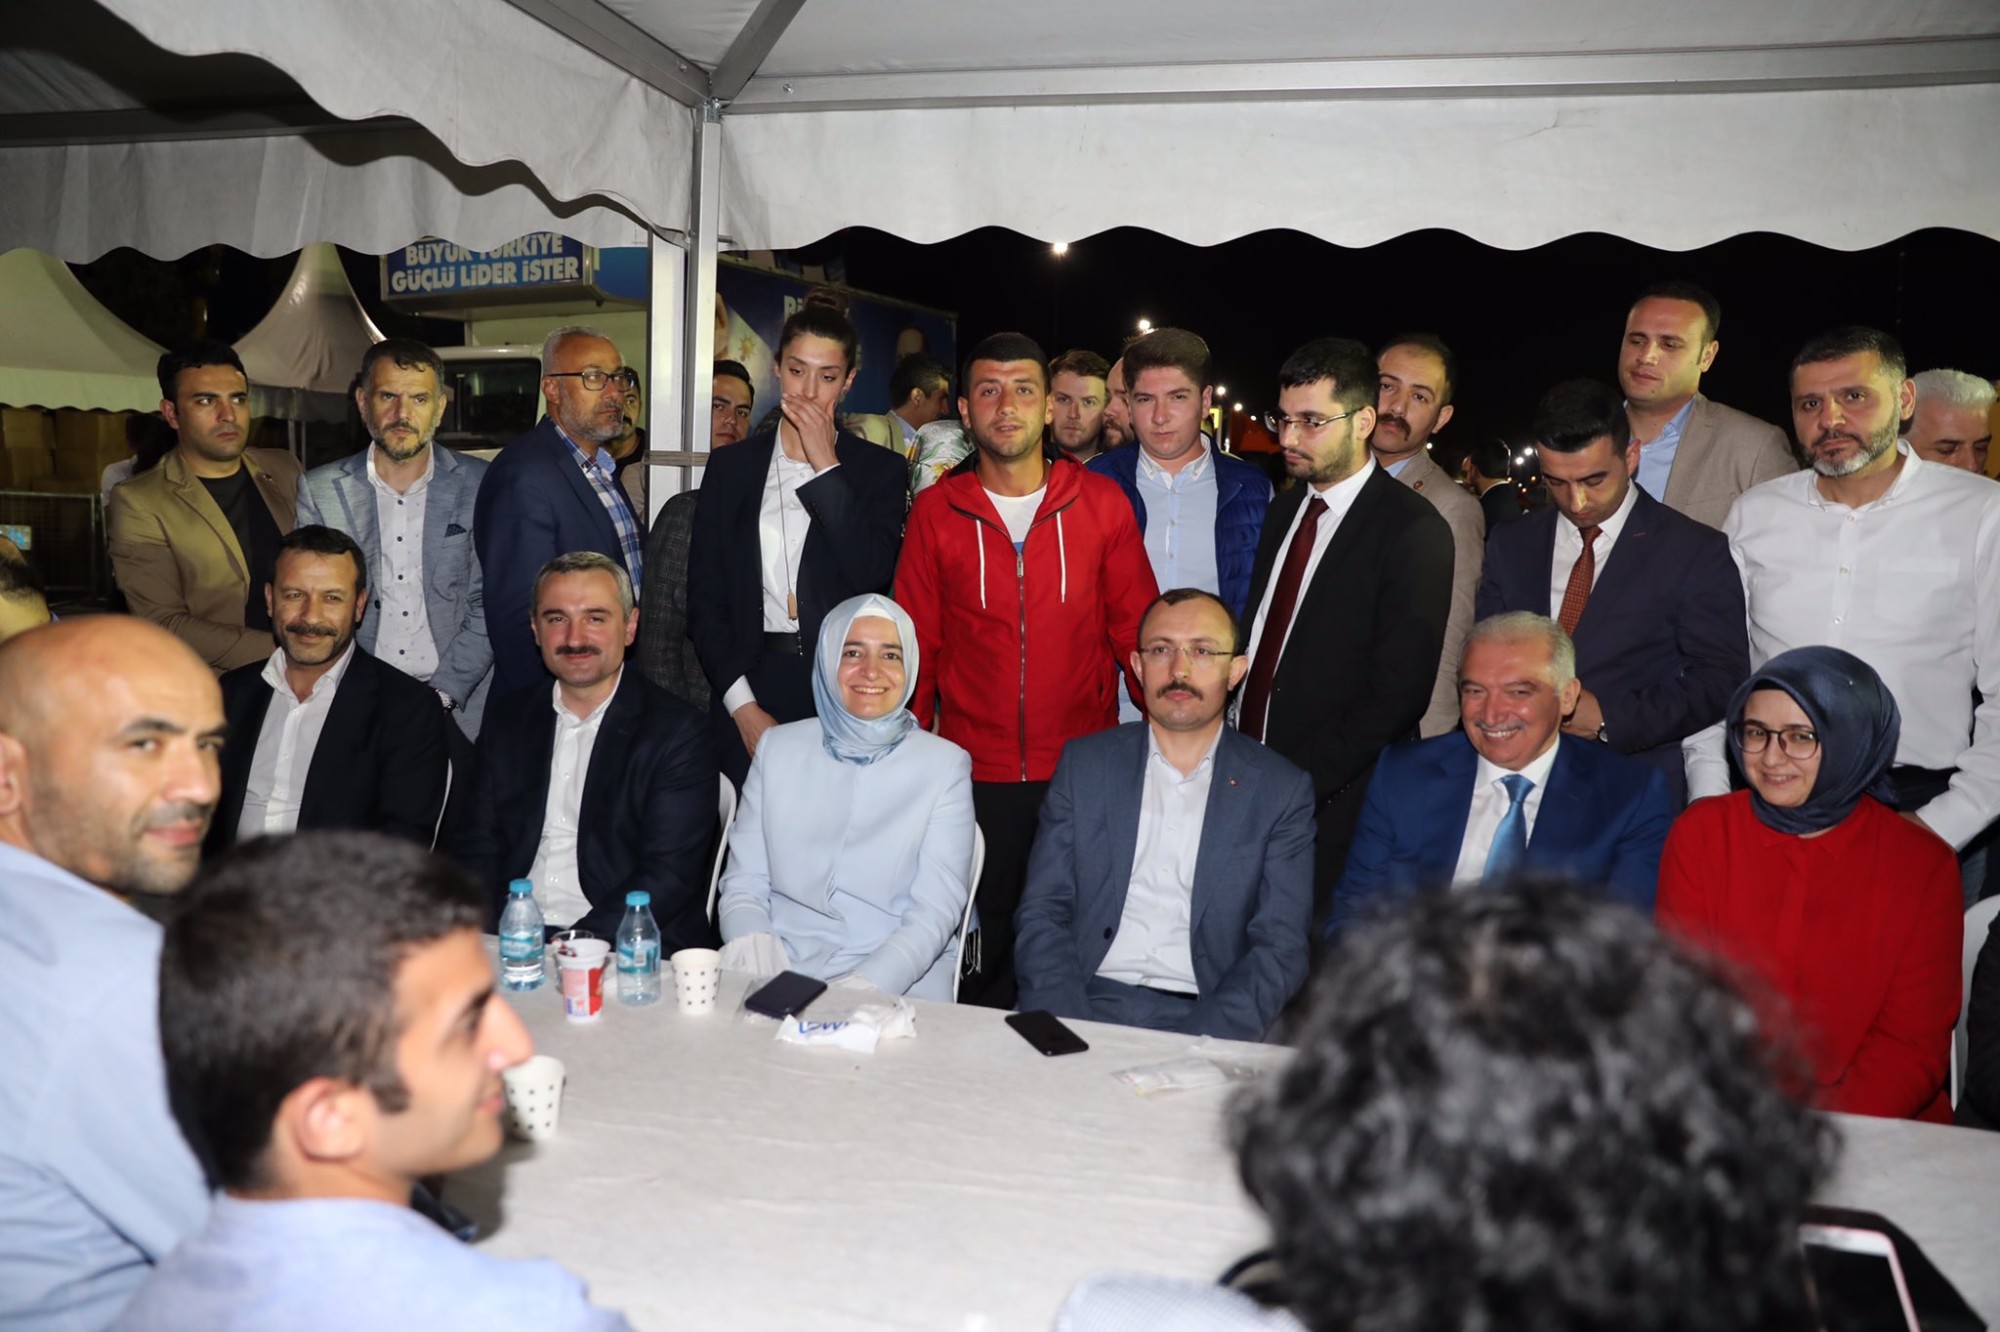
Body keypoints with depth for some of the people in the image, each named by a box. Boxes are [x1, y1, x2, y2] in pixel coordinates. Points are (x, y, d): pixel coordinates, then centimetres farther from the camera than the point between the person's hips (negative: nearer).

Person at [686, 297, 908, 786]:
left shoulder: (881, 469, 4)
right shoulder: (731, 465, 9)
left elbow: (872, 576, -12)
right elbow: (704, 599, 5)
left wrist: (826, 465, -10)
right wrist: (741, 703, -5)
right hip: (748, 686, 2)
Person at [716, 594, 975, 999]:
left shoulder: (944, 764, 2)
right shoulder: (778, 748, 9)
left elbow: (936, 911, -5)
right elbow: (742, 887, 8)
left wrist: (864, 987, -20)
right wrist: (758, 954, -13)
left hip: (897, 985, -3)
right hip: (776, 978, 3)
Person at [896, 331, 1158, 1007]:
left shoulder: (1101, 503, 1)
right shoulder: (936, 511, 2)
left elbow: (1137, 632, 5)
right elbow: (917, 643, 6)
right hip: (974, 773, 0)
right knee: (985, 948, 8)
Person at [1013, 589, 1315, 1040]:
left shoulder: (1282, 790, 5)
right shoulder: (1083, 763, 10)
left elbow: (1283, 947, 0)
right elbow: (1040, 913, 5)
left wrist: (1197, 1048, -15)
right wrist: (1067, 1030, -11)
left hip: (1207, 1023, -1)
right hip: (1088, 1005, 1)